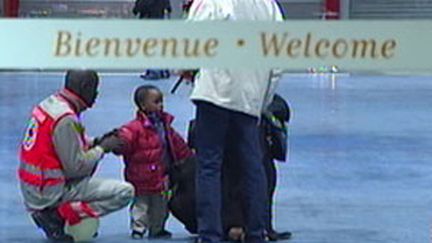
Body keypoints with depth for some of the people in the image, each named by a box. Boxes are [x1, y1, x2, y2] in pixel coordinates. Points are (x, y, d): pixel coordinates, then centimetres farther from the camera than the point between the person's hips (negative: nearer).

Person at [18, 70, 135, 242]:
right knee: (125, 192, -9)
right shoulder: (66, 119, -21)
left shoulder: (49, 103, 7)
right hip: (49, 192, -9)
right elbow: (76, 168, -21)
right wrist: (102, 148, -7)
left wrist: (96, 142, 7)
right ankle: (57, 215, -9)